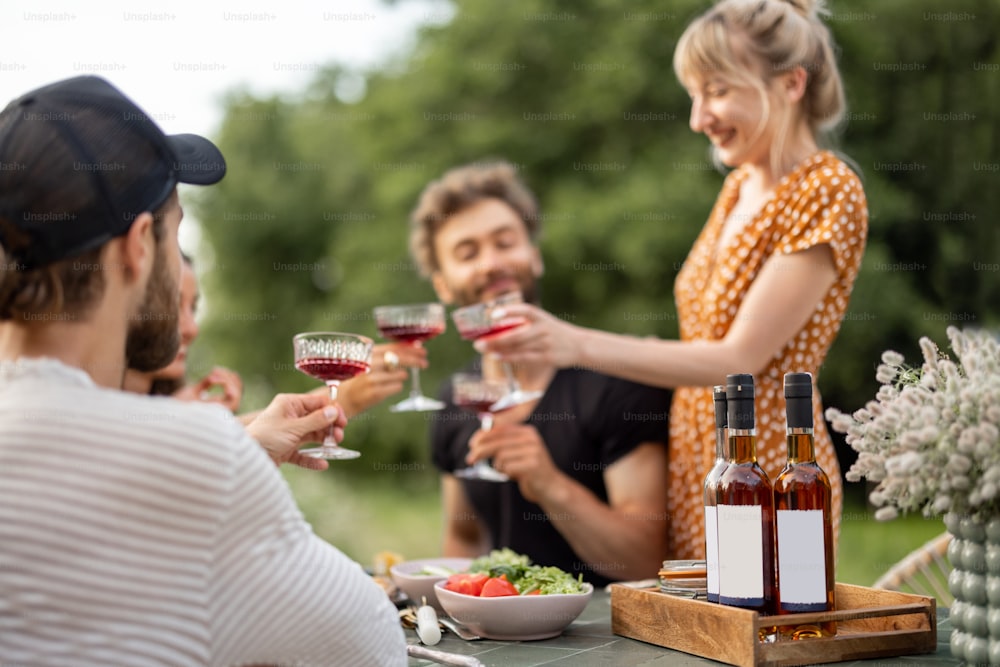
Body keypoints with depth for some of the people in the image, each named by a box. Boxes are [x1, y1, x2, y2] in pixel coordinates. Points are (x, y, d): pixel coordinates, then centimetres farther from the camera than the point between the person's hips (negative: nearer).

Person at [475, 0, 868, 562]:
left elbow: (739, 359, -20)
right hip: (692, 461, 7)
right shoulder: (741, 184, 11)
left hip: (766, 475, -7)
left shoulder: (826, 191, -14)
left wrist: (582, 346, -26)